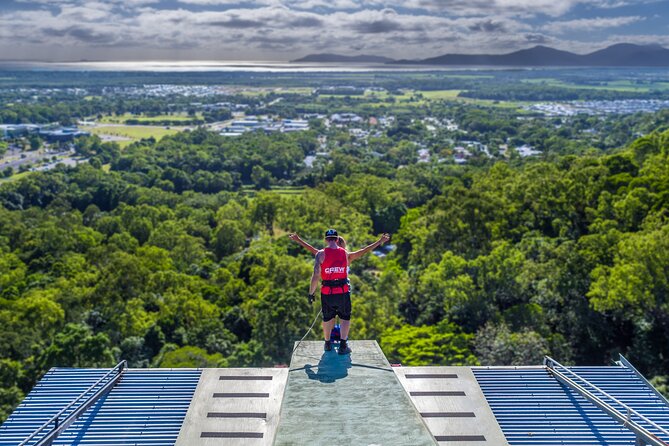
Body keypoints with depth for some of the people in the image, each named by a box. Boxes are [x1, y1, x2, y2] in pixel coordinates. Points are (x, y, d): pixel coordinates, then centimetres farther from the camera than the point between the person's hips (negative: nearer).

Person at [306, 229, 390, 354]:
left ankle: (328, 344, 33)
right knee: (345, 318, 17)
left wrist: (311, 293, -4)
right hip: (343, 292, 1)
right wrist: (379, 242, 25)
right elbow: (362, 252, 15)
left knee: (327, 318, 19)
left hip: (327, 293, 0)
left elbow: (315, 276, -12)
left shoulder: (321, 254, -8)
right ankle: (343, 346, 10)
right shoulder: (345, 254, 0)